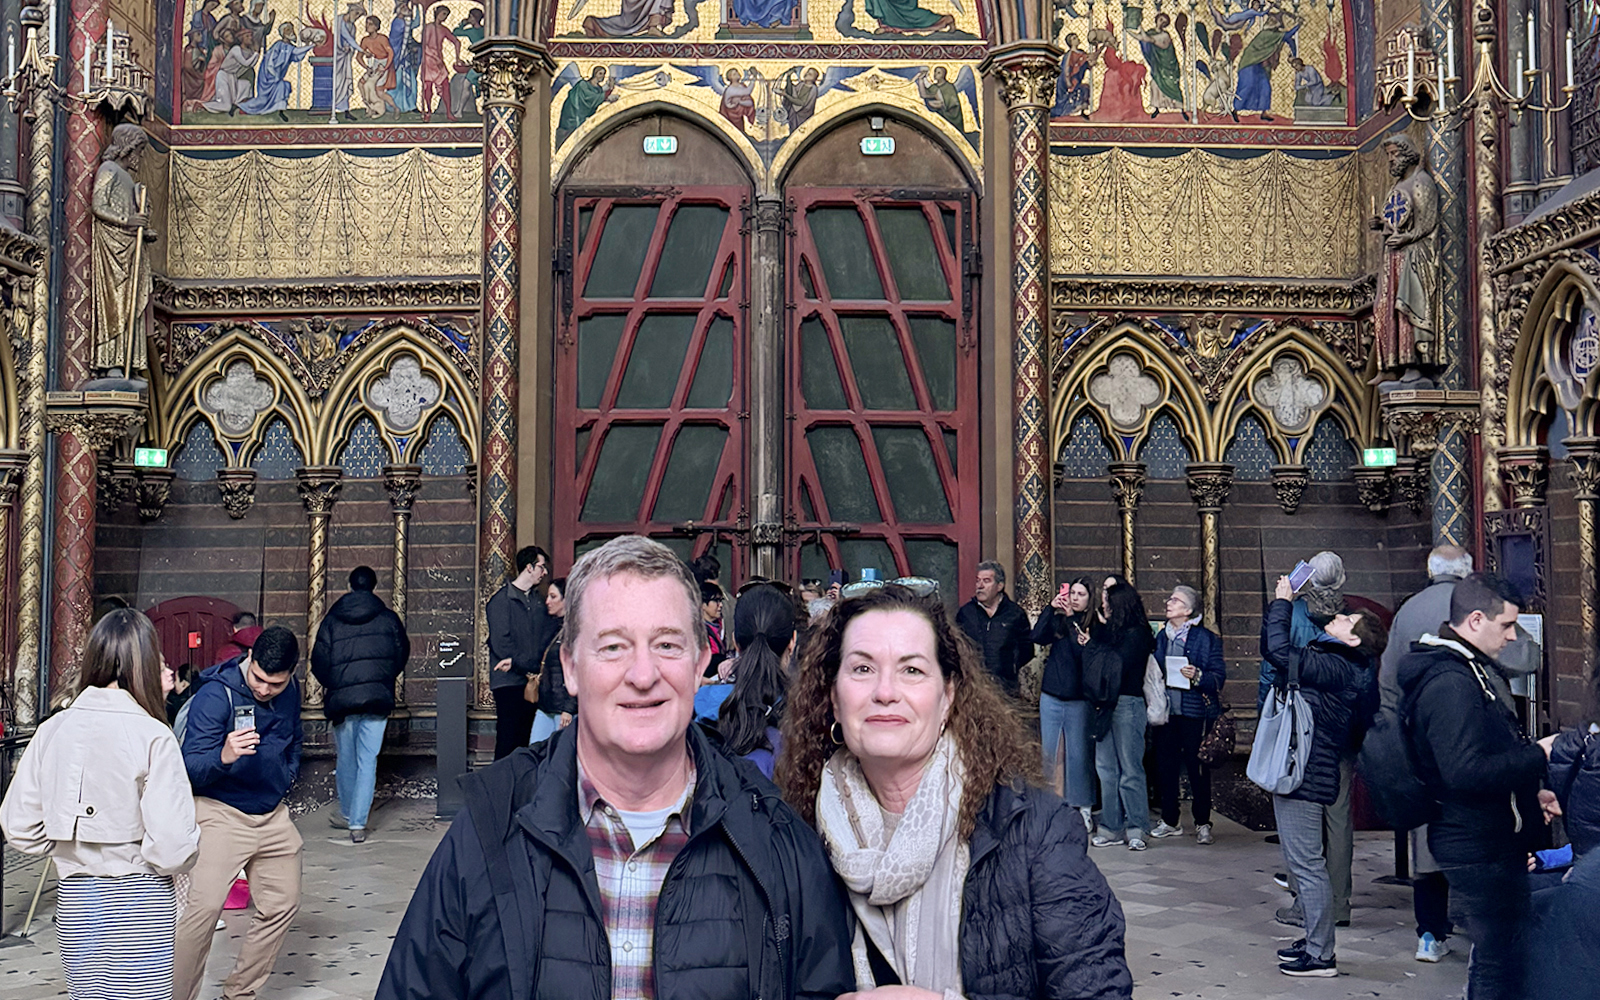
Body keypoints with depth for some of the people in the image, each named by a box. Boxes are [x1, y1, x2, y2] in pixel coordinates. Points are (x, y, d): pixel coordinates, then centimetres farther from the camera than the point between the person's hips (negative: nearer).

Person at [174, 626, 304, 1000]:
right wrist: (223, 756, -45)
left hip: (273, 813, 6)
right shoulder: (215, 695, -20)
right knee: (204, 906, -19)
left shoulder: (290, 692, 0)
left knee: (282, 904, 10)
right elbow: (191, 767, -26)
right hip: (221, 813, -6)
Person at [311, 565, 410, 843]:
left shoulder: (332, 620, 3)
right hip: (378, 698, 0)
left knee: (346, 759, 16)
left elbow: (319, 662, 3)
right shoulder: (388, 618, 3)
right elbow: (402, 653, 10)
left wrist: (329, 685, 22)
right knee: (368, 761, 1)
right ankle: (358, 823, -3)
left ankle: (347, 814, 31)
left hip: (341, 698, 1)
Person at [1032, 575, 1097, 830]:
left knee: (1078, 754, 1)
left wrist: (1088, 645, -27)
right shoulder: (1057, 620, 5)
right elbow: (1037, 637, -10)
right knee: (1048, 752, 7)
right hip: (1051, 697, 3)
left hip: (1079, 701, -3)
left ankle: (1083, 808, 11)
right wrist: (1051, 609, -16)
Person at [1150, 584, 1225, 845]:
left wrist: (1198, 676, -23)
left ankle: (1202, 823, 12)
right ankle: (1171, 821, 19)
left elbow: (1219, 677, -6)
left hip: (1194, 711, -5)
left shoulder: (1206, 638, -3)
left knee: (1197, 767, 1)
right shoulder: (1160, 637, 13)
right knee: (1165, 766, 7)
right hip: (1166, 711, 5)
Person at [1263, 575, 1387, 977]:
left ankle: (1320, 956, 4)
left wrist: (1282, 602, -14)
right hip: (1296, 771, 11)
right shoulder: (1324, 658, 13)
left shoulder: (1336, 667, -18)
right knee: (1300, 862, 19)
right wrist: (1279, 602, 14)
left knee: (1307, 864, -4)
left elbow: (1281, 651, -26)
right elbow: (1274, 647, 23)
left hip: (1306, 775, -11)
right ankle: (1315, 941, 29)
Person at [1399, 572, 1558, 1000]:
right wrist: (1538, 756, -21)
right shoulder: (1449, 684, -23)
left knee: (1497, 954, 20)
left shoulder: (1472, 671, 12)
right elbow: (1466, 771, -31)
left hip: (1493, 841, 11)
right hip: (1481, 848, -11)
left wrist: (1530, 792, 12)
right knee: (1500, 962, -3)